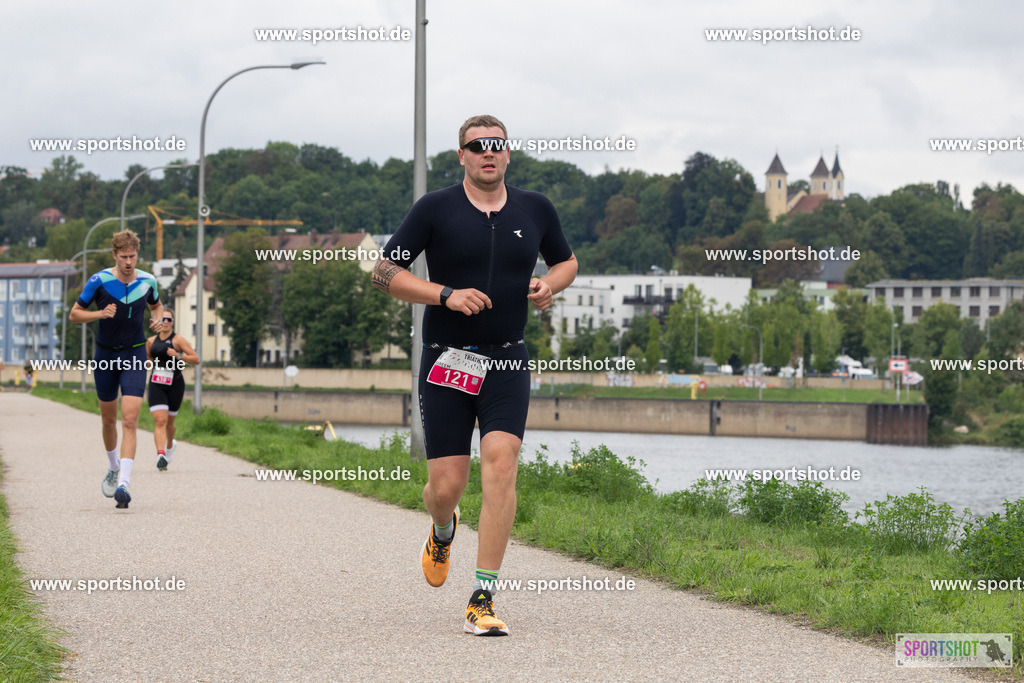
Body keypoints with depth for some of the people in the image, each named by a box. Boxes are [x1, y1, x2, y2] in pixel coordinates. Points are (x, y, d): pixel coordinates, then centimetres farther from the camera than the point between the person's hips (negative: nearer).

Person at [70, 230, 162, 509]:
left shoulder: (147, 281, -3)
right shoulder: (99, 281, -10)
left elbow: (157, 305, 18)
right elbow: (75, 314, -3)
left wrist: (157, 318, -5)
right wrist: (100, 313, -21)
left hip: (135, 356, 0)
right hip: (106, 355, 0)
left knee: (130, 420, -15)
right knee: (109, 420, 13)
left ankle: (124, 483, -21)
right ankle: (114, 468, 40)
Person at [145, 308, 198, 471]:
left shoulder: (178, 340, -4)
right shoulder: (151, 341, 8)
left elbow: (196, 359, -8)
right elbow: (147, 359, 25)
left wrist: (178, 355, -22)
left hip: (174, 385, -2)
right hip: (156, 385, 2)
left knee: (169, 422, 12)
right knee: (160, 421, -15)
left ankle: (170, 446, 43)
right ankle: (160, 455, -24)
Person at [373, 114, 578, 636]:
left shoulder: (535, 210, 7)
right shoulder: (435, 209, -3)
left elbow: (566, 261, 23)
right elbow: (384, 271, -3)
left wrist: (550, 284, 0)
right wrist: (446, 294, -15)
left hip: (507, 362, 1)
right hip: (446, 361, -1)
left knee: (501, 461, -18)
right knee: (447, 486, -2)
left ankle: (482, 601, -15)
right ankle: (443, 532, 39)